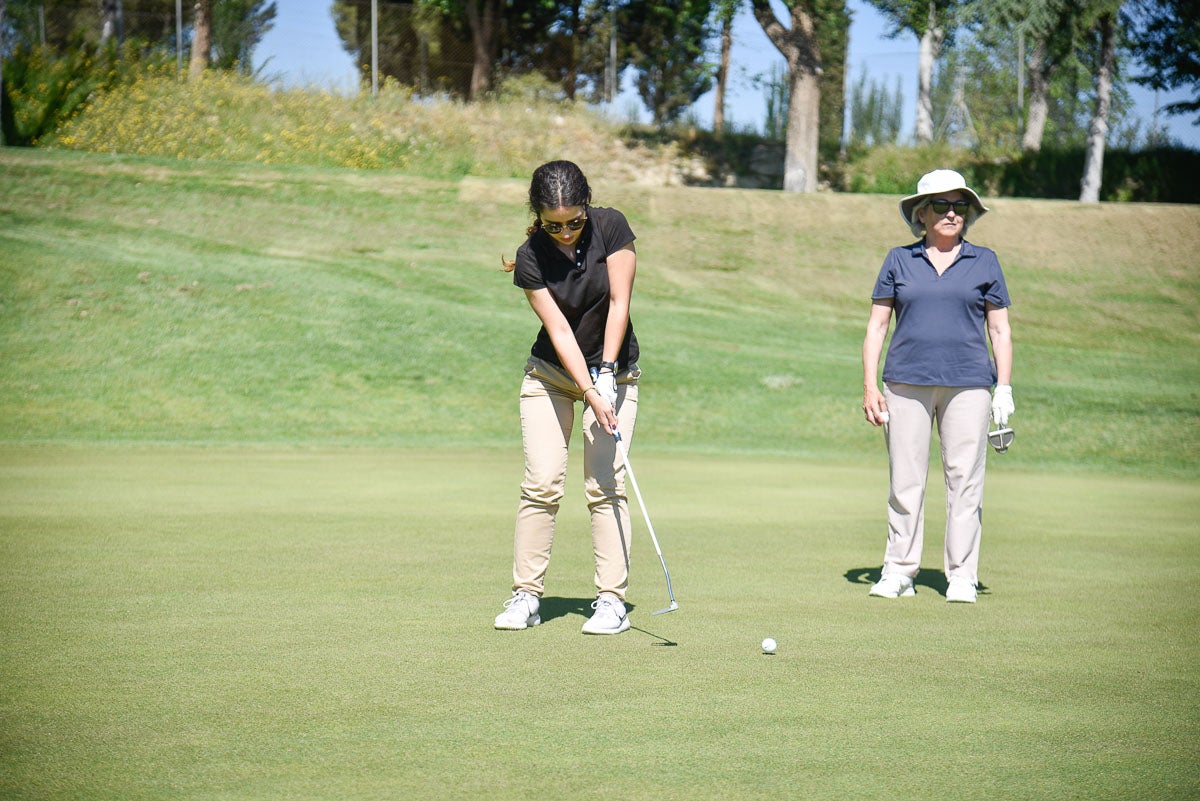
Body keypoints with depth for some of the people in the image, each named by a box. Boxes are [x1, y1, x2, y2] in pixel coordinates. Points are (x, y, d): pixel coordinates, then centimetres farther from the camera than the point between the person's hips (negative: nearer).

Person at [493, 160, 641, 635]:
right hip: (551, 373, 0)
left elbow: (618, 303, -14)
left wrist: (606, 376, -19)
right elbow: (559, 331, -18)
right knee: (541, 483, -7)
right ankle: (526, 596, -1)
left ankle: (611, 599, -7)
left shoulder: (611, 227, -14)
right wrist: (590, 394, -27)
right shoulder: (531, 258, -14)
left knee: (605, 484, -9)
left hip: (611, 370, 0)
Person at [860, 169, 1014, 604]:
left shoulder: (984, 262, 9)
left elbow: (1000, 329, 10)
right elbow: (877, 325, 9)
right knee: (905, 479, 1)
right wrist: (869, 385, 1)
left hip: (968, 385, 0)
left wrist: (1005, 388, 2)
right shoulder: (899, 261, 9)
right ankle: (899, 572, 9)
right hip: (907, 383, 0)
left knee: (965, 479, -2)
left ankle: (962, 576, 5)